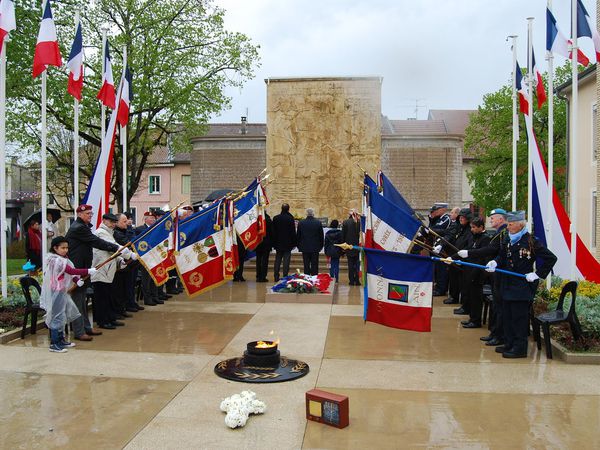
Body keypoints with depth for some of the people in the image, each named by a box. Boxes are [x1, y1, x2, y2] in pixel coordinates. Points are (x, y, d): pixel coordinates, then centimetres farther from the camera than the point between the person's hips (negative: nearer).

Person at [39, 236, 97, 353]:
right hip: (56, 293, -10)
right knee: (57, 317, -4)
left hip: (61, 292, 10)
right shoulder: (58, 260, -20)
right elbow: (72, 271, -28)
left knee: (62, 316, 17)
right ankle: (54, 344, 4)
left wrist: (77, 280, -4)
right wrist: (88, 271, -29)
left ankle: (61, 340, 28)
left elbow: (69, 273, 12)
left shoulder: (61, 259, 11)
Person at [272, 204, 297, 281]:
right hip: (287, 244, -3)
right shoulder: (290, 218, -9)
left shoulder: (275, 218, 2)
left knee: (277, 260, 10)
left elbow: (273, 232, 6)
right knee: (286, 261, 0)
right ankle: (285, 277, -2)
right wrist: (294, 243, 1)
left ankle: (276, 277, 11)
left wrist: (274, 243, 12)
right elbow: (293, 232, -6)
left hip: (278, 243, 3)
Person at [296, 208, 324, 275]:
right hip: (315, 248, -1)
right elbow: (321, 236, 1)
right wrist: (320, 246, 13)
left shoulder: (301, 223, -4)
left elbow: (297, 236, 3)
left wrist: (299, 246, 14)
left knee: (306, 265, 6)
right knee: (314, 266, 4)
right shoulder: (318, 223, -6)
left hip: (305, 248, 1)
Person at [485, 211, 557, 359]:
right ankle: (509, 344, 26)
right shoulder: (509, 240, 9)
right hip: (508, 285, 8)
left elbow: (551, 258, -12)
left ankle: (520, 348, 7)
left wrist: (537, 274, -13)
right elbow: (502, 256, 17)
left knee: (519, 317, -2)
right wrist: (494, 263, -3)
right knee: (507, 316, 14)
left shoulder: (531, 241, -13)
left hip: (522, 287, -8)